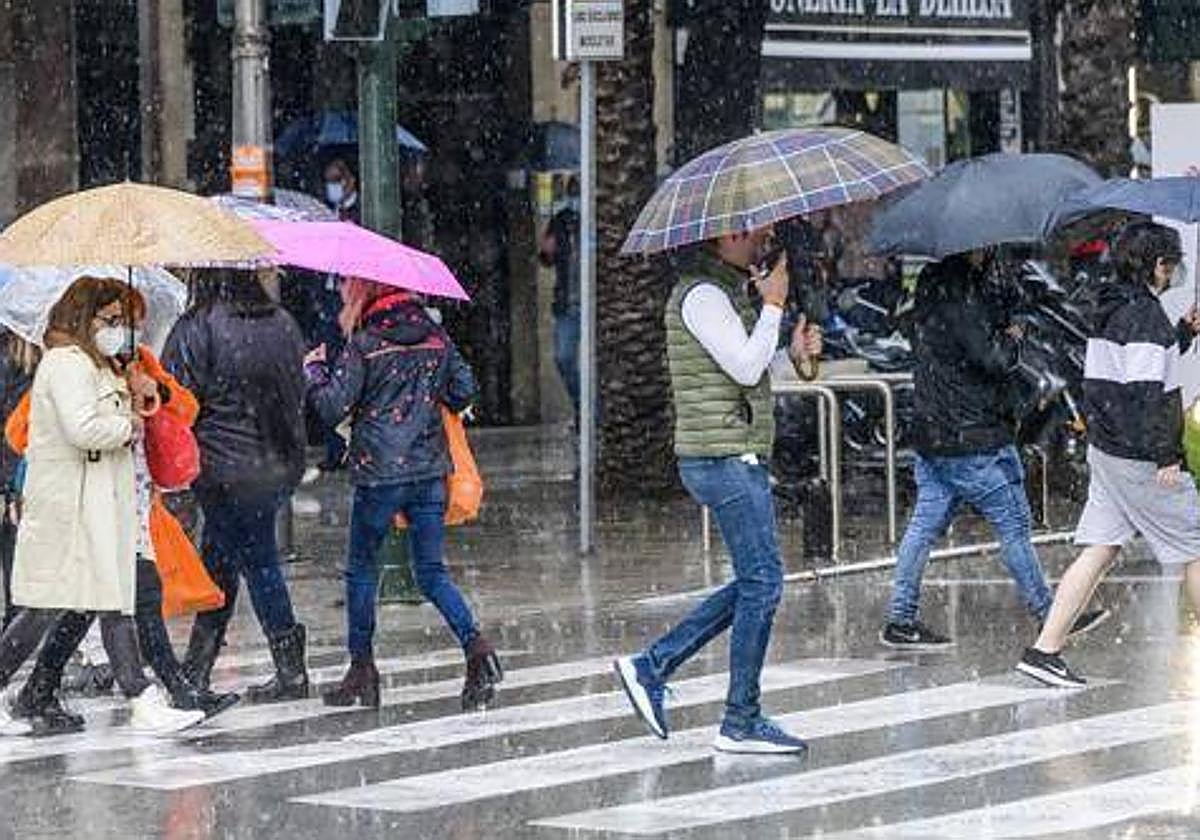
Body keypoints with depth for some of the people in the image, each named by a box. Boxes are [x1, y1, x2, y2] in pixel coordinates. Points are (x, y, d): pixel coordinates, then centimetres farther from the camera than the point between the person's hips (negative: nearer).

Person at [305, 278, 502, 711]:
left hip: (379, 472, -4)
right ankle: (475, 644, -15)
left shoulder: (364, 346, -9)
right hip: (430, 469, 4)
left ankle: (362, 667, 15)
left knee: (361, 569, 12)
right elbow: (464, 391, 9)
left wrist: (315, 370, 10)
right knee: (432, 572, 7)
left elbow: (332, 408, -8)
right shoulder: (436, 337, 5)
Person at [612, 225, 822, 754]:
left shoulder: (729, 291, 19)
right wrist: (773, 307, -13)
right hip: (723, 457, -10)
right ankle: (741, 724, -3)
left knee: (755, 583, 12)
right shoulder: (702, 295, -13)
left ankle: (651, 667, 14)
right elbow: (745, 369, -20)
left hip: (739, 459, 10)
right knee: (762, 582, -8)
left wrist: (794, 354, 10)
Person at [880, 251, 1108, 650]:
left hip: (932, 435, 9)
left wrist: (1001, 335, 0)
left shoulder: (932, 286, 10)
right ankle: (1050, 618, 11)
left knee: (925, 524, 10)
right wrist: (1012, 338, -2)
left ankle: (900, 620, 9)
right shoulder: (961, 297, -20)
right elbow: (994, 359, -21)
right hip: (975, 438, -9)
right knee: (1014, 527, 2)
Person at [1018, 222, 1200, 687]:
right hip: (1140, 457, -9)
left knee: (1098, 551, 7)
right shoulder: (1144, 314, -16)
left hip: (1106, 451, 9)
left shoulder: (1109, 309, 12)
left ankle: (1045, 649, 1)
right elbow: (1147, 391, -22)